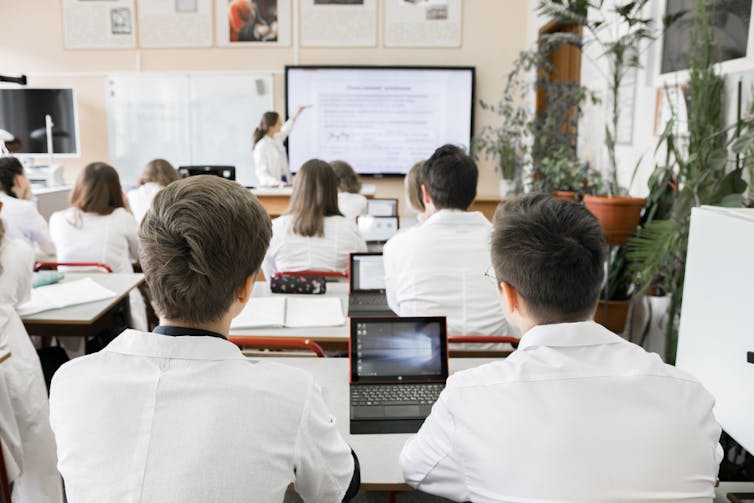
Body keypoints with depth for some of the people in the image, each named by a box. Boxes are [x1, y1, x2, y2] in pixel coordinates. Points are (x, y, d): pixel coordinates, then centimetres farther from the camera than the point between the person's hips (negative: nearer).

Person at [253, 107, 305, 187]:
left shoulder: (276, 139, 9)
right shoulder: (261, 146, -15)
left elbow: (284, 131, 34)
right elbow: (261, 173, -19)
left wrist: (295, 116, 38)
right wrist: (277, 182, -33)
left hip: (283, 183, 8)